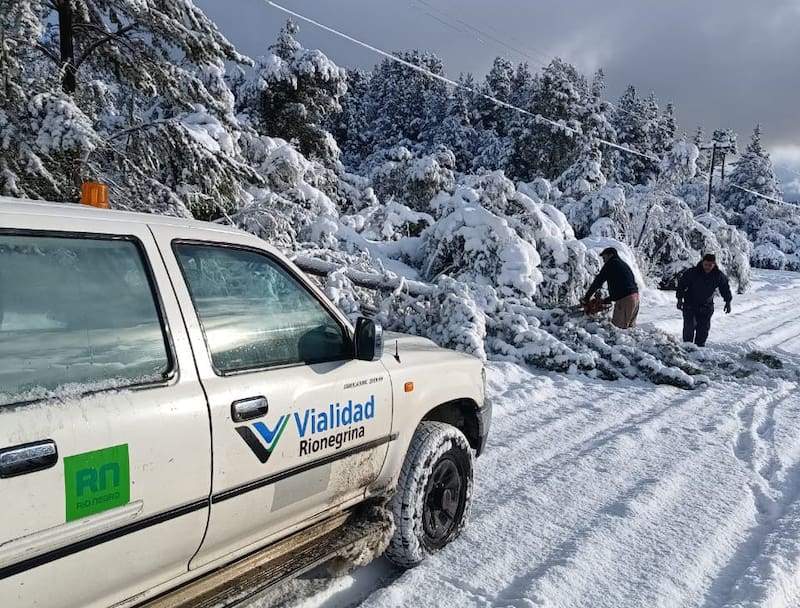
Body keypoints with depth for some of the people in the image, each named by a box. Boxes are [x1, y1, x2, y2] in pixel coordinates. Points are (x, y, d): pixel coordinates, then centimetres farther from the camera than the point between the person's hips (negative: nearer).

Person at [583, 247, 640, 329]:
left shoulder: (611, 263, 0)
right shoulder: (624, 265, 26)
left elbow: (598, 281, 1)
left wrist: (587, 297, 9)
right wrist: (607, 300, 25)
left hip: (625, 300, -9)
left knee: (618, 327, -9)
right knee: (630, 326, 12)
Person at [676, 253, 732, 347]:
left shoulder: (719, 275, -7)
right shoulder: (691, 272, -16)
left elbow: (725, 288, 10)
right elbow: (681, 284, -5)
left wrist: (728, 301, 9)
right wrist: (680, 299, -9)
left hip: (706, 307, 3)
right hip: (690, 305, -3)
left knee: (704, 328, 5)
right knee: (689, 326, -12)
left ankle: (700, 346, 16)